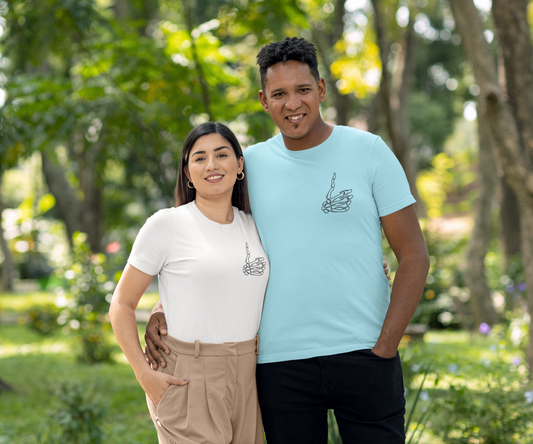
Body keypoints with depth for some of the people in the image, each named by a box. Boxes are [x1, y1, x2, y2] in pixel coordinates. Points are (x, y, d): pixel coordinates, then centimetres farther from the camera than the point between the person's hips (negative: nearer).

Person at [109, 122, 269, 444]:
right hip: (187, 379, -5)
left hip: (245, 379, 5)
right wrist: (144, 374, -12)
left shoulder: (253, 227, 10)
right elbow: (122, 305, -3)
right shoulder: (166, 224, -5)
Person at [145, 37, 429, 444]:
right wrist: (162, 310, -2)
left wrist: (384, 348, -8)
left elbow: (414, 257, 0)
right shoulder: (251, 163, 6)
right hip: (281, 361, 2)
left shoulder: (369, 151, 1)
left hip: (362, 352, -2)